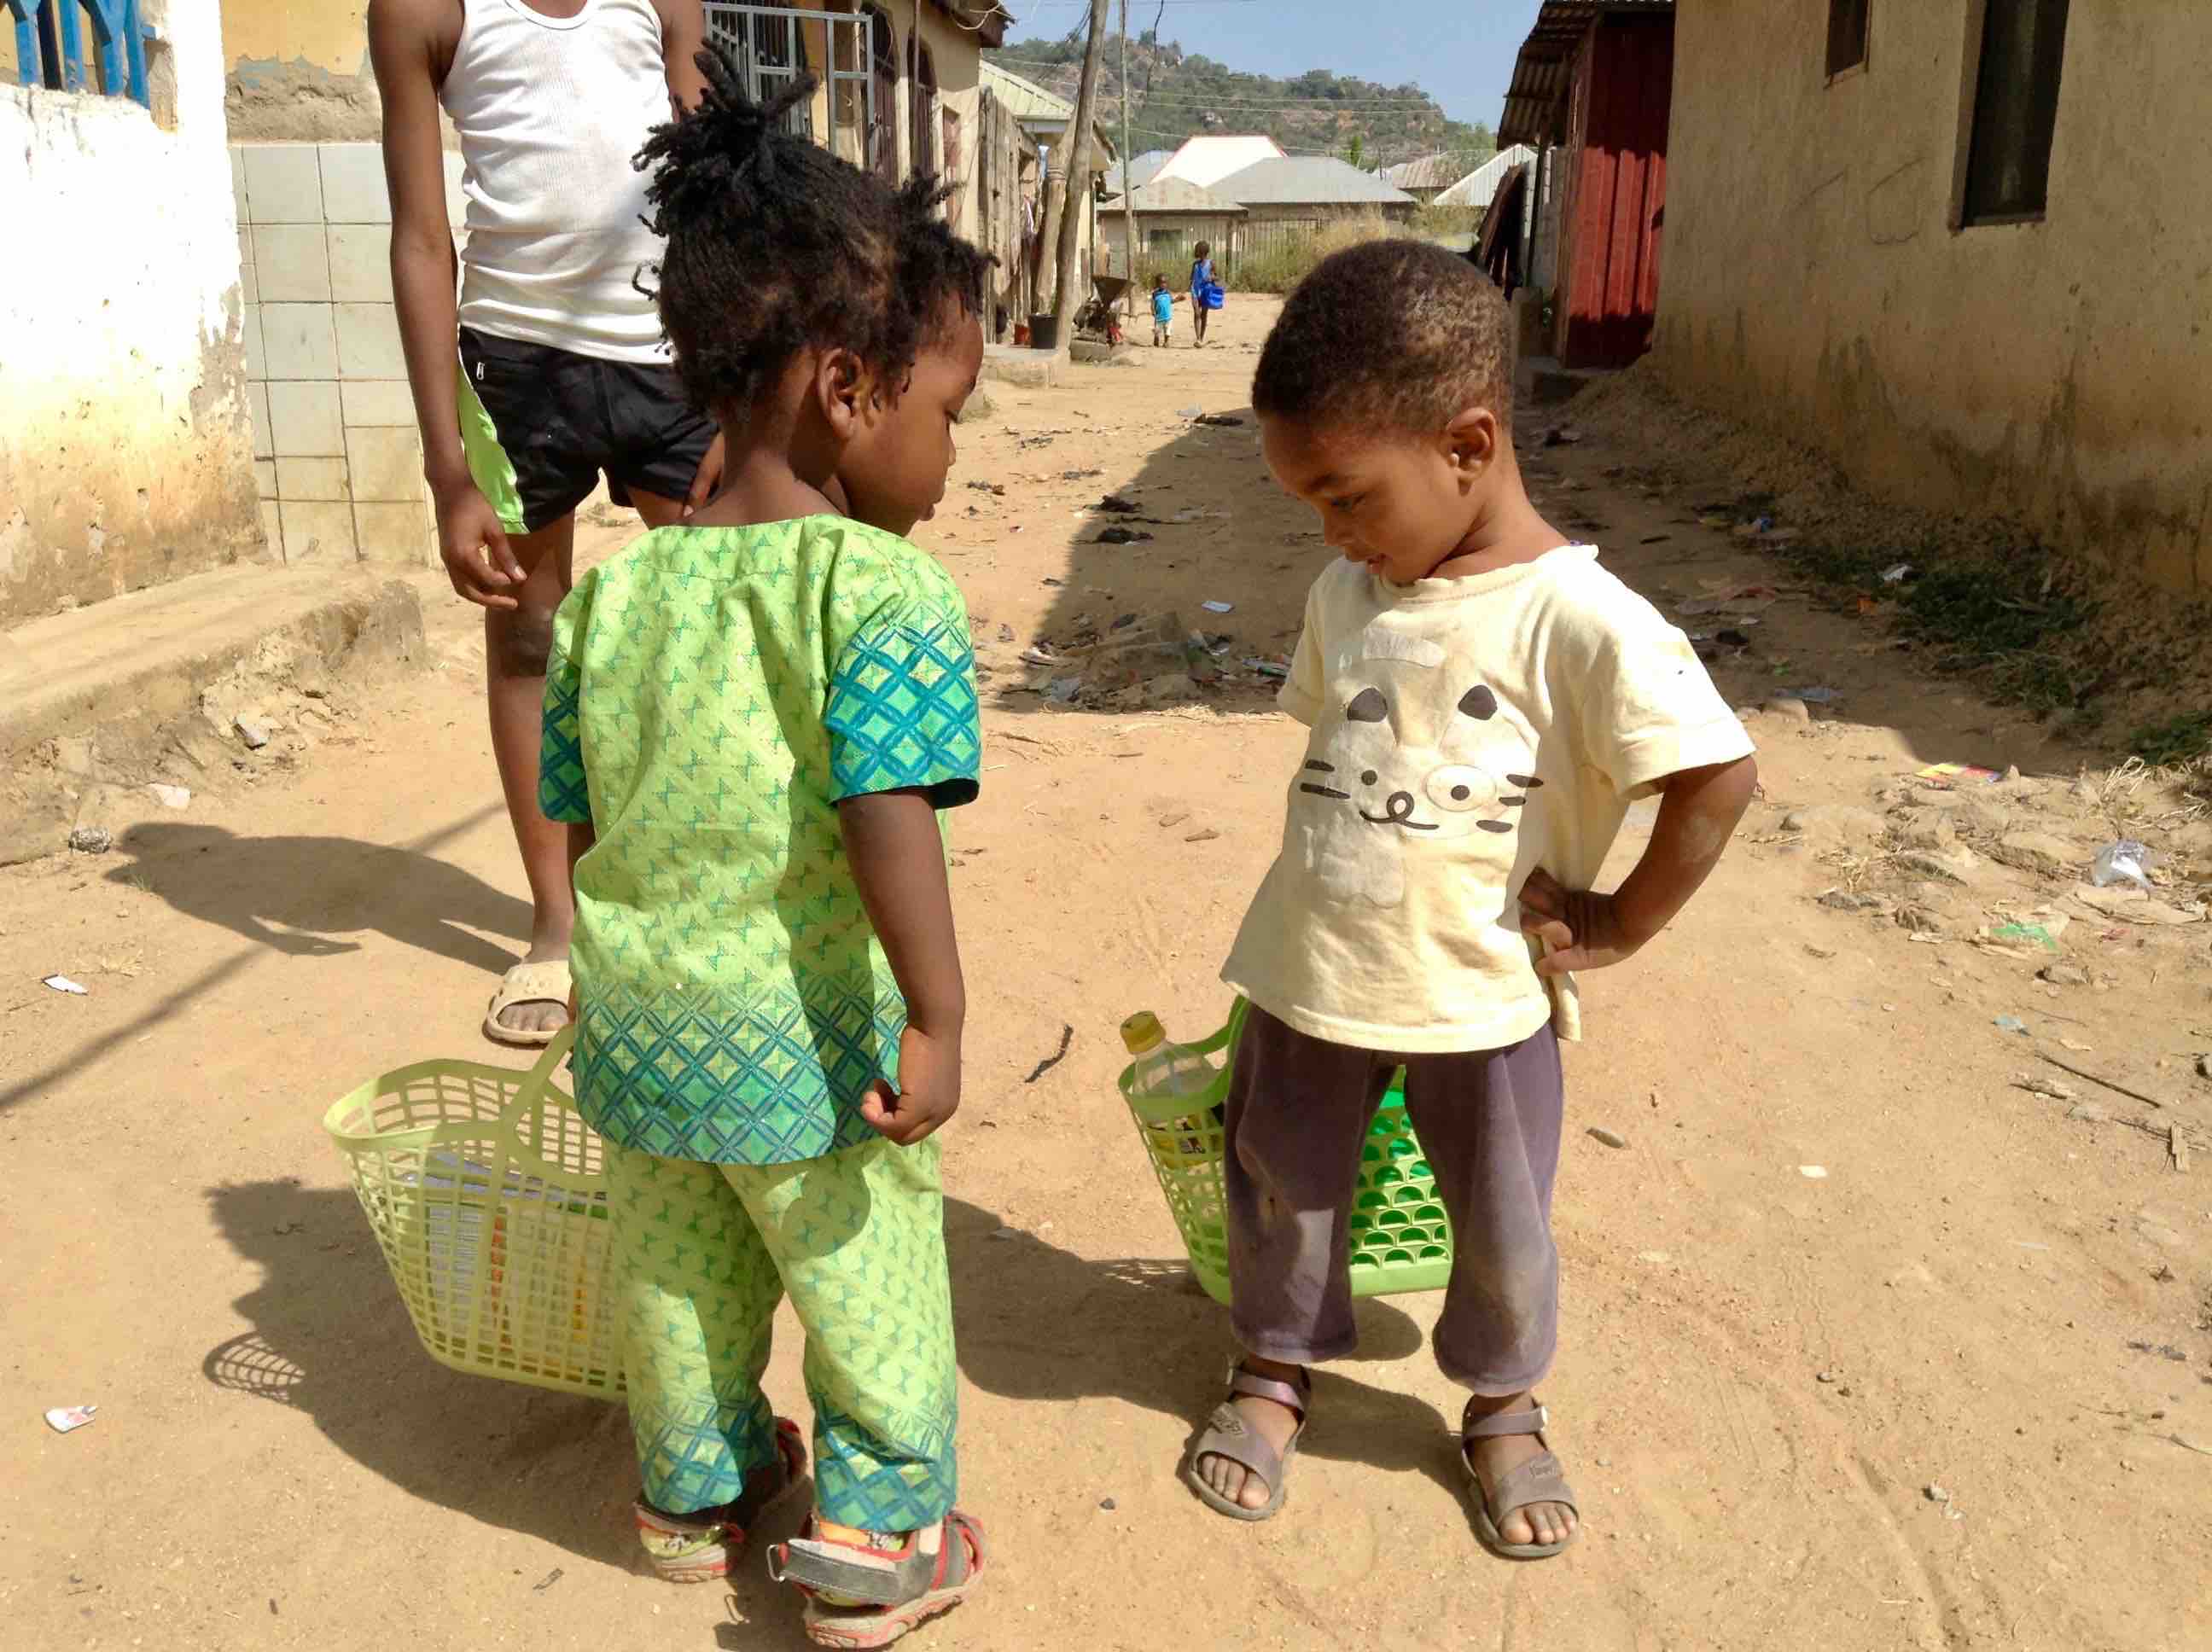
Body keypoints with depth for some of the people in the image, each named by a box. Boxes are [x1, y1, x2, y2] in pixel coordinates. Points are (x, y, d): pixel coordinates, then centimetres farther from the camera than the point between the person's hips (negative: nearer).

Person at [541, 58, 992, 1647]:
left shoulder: (611, 590, 0)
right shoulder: (885, 586, -20)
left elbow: (577, 816, 8)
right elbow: (888, 817, -28)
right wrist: (938, 1018, -21)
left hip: (638, 1029, 6)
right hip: (808, 1040, -6)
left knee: (680, 1278, 26)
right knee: (874, 1292, 17)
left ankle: (697, 1489, 47)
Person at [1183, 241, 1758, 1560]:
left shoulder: (1581, 620, -20)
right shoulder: (1349, 594, -1)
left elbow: (1721, 778, -20)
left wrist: (1615, 927, -13)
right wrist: (1343, 880, 9)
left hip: (1486, 997, -4)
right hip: (1310, 977, 4)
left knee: (1504, 1229, 15)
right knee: (1282, 1187, 18)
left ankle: (1504, 1406, 42)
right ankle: (1277, 1368, 43)